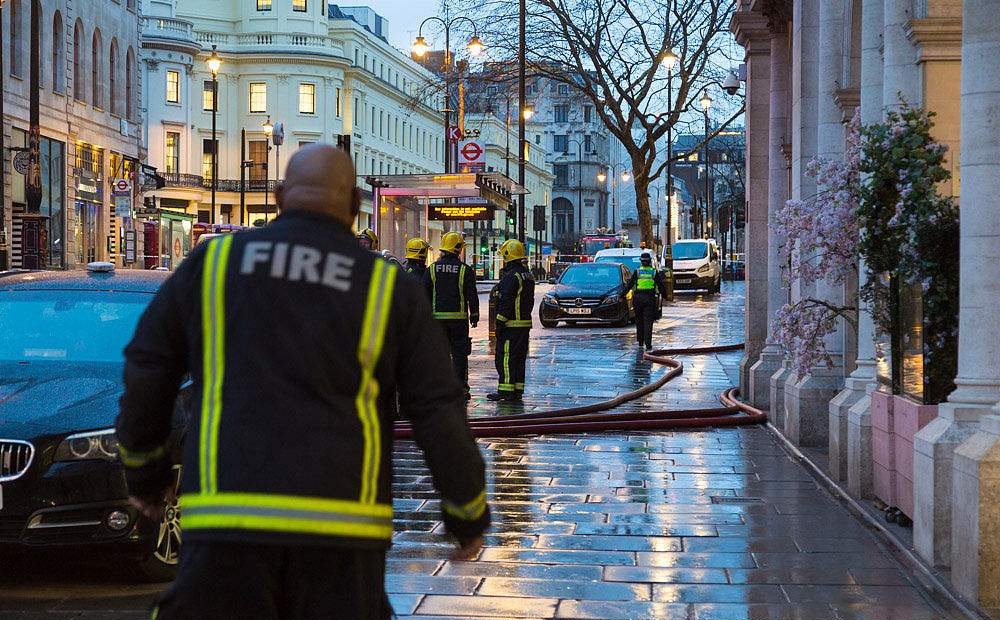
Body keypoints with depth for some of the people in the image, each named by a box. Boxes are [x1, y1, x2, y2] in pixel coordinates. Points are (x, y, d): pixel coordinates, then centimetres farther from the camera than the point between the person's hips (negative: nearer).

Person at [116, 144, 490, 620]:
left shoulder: (213, 262, 9)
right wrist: (470, 515, 18)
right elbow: (439, 412, 4)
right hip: (338, 527, 0)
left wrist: (143, 470, 28)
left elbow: (146, 371, 13)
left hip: (228, 514, 0)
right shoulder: (389, 288, 6)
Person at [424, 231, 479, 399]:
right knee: (459, 354, 2)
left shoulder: (432, 269, 3)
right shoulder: (465, 270, -4)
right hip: (459, 317, -2)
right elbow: (472, 295, -1)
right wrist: (474, 315, 8)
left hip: (438, 316, 2)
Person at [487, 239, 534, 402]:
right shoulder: (528, 276, 15)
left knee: (505, 358, -6)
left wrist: (500, 323, -16)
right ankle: (517, 391, 15)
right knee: (519, 358, 12)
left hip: (511, 324, -10)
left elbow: (505, 303, -19)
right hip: (525, 323, 10)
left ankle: (506, 391, -7)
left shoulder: (511, 277, -16)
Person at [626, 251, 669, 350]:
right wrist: (665, 295, 21)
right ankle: (648, 343, -10)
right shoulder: (655, 272, 3)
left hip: (638, 298, 0)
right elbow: (661, 285, 8)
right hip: (650, 298, 0)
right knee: (648, 322, -2)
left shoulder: (637, 272, 1)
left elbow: (629, 285, -1)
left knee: (639, 321, 13)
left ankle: (640, 341, 19)